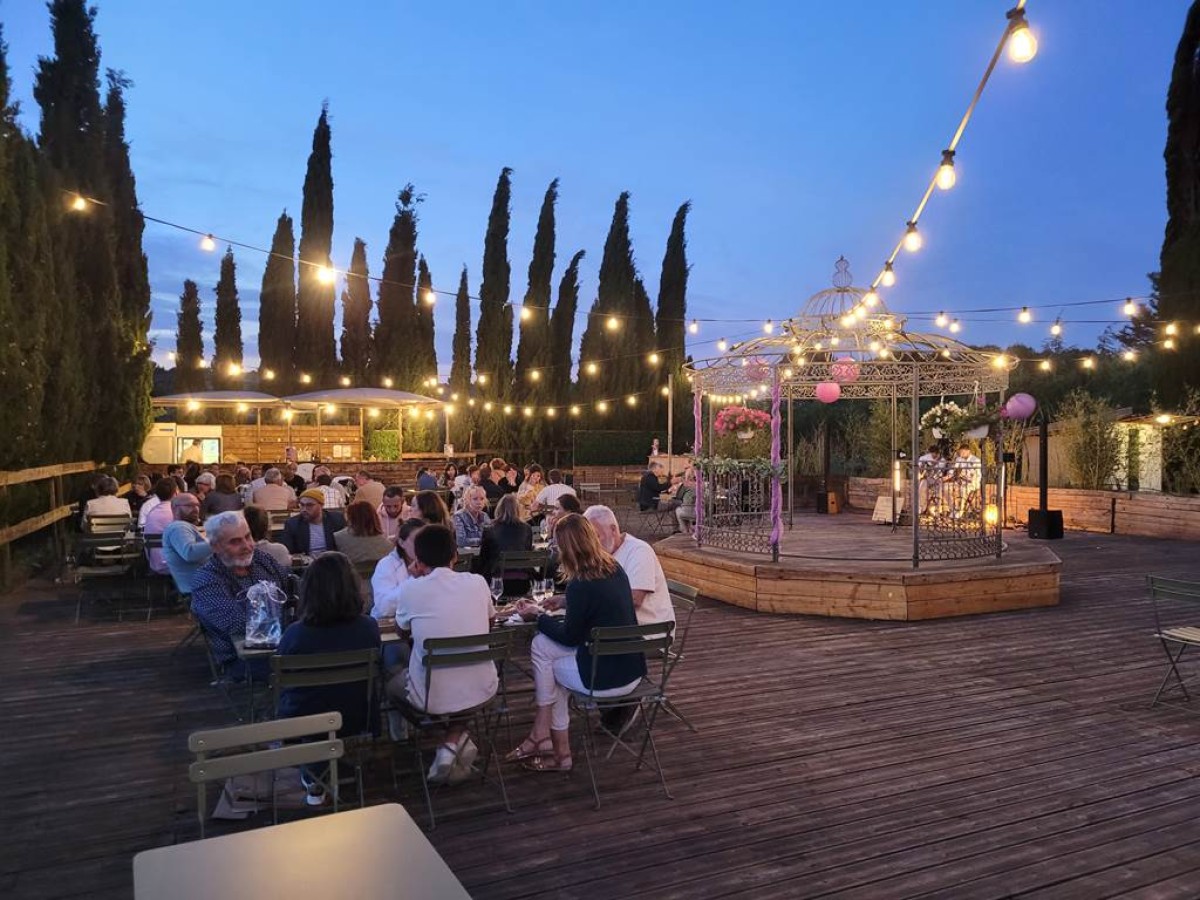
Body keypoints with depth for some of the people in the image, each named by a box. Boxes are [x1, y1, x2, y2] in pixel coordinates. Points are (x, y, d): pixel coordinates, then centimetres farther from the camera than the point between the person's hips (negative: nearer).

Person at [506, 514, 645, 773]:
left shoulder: (580, 585, -21)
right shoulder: (615, 569, 2)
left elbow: (570, 637, -7)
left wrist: (537, 616, 6)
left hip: (607, 679, -7)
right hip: (632, 670, 8)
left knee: (542, 648, 11)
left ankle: (541, 734, 23)